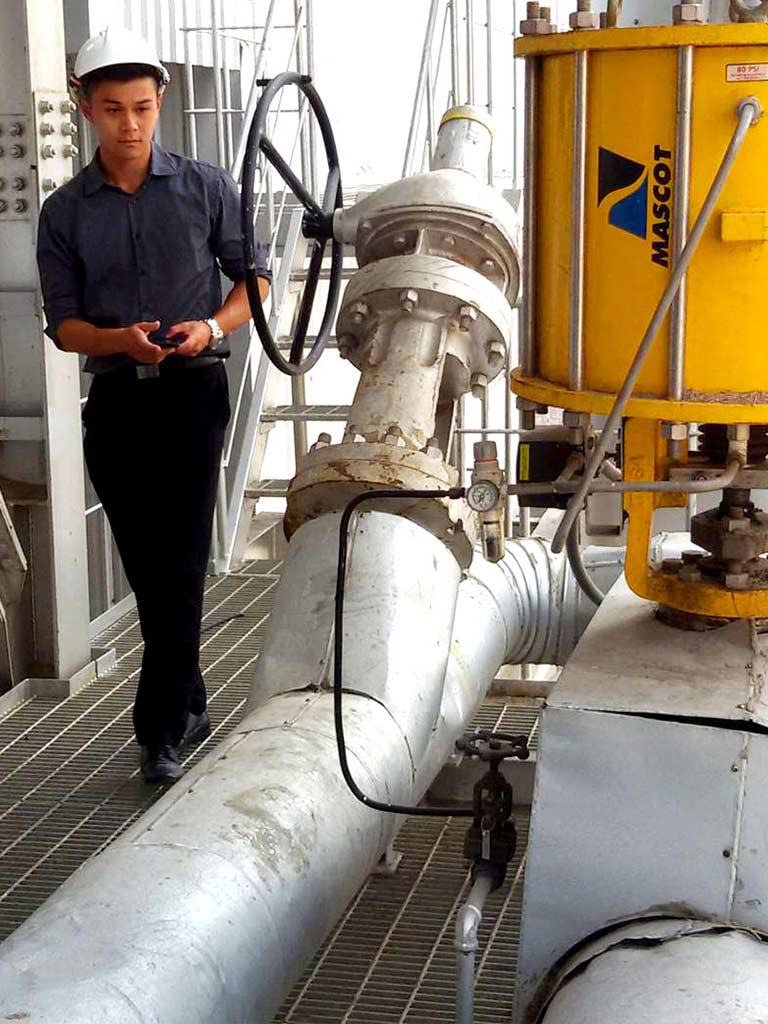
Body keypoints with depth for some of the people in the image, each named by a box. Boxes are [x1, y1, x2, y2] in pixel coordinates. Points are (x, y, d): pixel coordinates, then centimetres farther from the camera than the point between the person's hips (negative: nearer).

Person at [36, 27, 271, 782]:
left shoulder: (205, 188, 3)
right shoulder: (65, 212, 6)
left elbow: (253, 279, 9)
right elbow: (62, 324, 4)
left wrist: (212, 327, -11)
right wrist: (121, 340, -16)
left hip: (191, 388, -3)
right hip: (114, 399, 3)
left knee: (179, 563, -8)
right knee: (146, 568, 9)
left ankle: (161, 732, -5)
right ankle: (190, 707, 24)